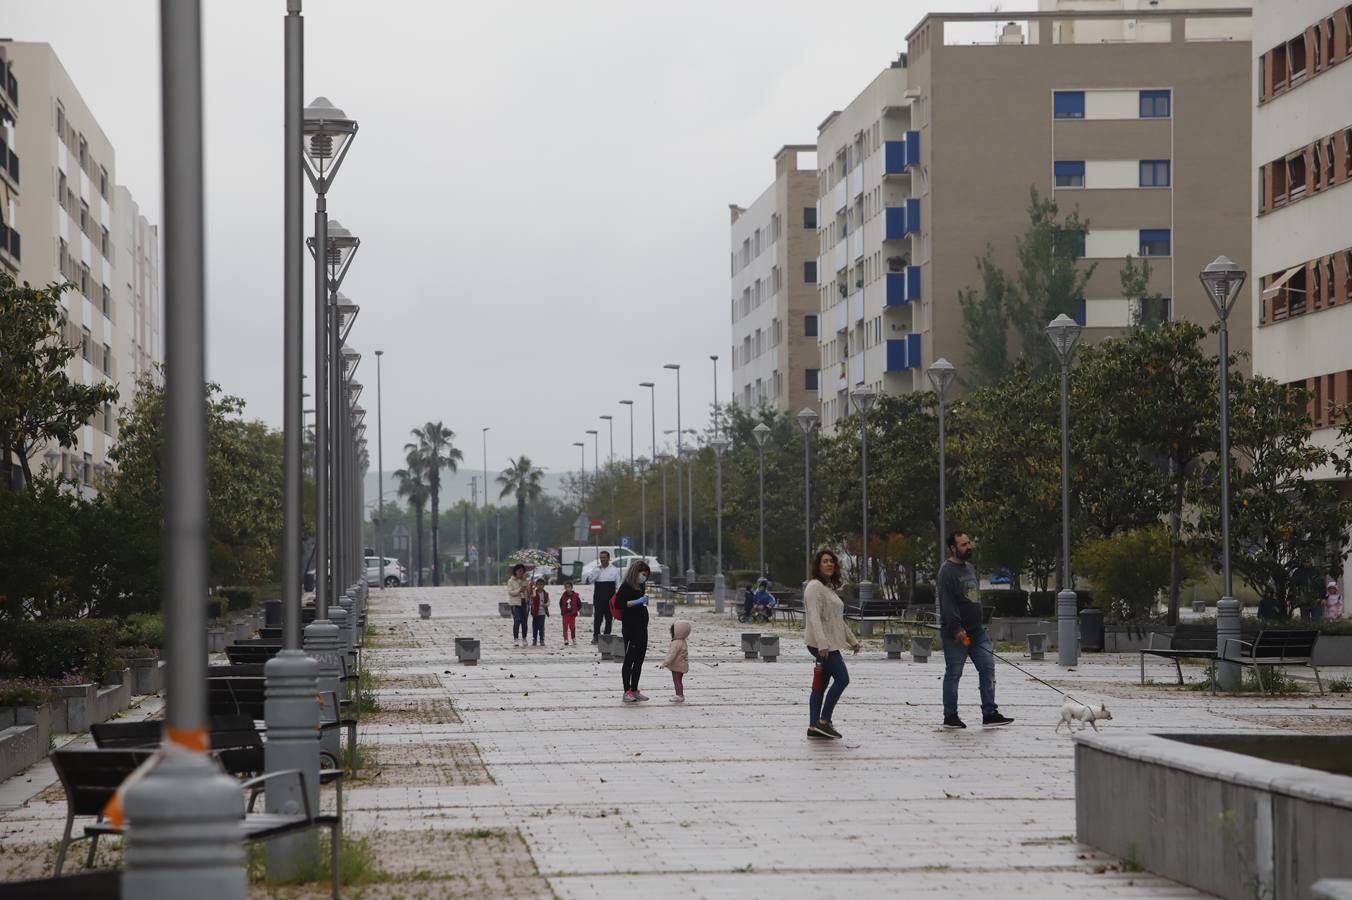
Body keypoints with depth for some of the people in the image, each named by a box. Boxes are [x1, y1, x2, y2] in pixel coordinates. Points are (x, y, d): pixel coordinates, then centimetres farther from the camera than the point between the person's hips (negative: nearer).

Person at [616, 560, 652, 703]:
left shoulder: (640, 587, 17)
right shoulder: (626, 587, -9)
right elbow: (618, 604, -21)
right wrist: (637, 601, -22)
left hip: (641, 629, 9)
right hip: (630, 629, -9)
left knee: (639, 660, 10)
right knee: (629, 660, -5)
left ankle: (634, 690, 17)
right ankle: (627, 691, -2)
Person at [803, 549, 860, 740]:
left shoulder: (830, 588, 20)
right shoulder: (815, 587, -11)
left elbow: (839, 620, 28)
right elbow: (814, 618, -21)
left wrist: (852, 640, 27)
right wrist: (822, 644, -29)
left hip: (830, 644, 10)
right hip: (821, 644, -10)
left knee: (821, 685, 8)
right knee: (842, 678, -12)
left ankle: (814, 726, 8)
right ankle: (824, 721, -10)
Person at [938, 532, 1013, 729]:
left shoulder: (970, 568, 16)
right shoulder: (947, 571, -12)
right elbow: (947, 603, -20)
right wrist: (957, 629, -26)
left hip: (976, 631, 8)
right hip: (956, 634, -8)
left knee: (988, 668, 1)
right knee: (953, 674, 0)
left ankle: (989, 713, 3)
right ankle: (950, 717, 9)